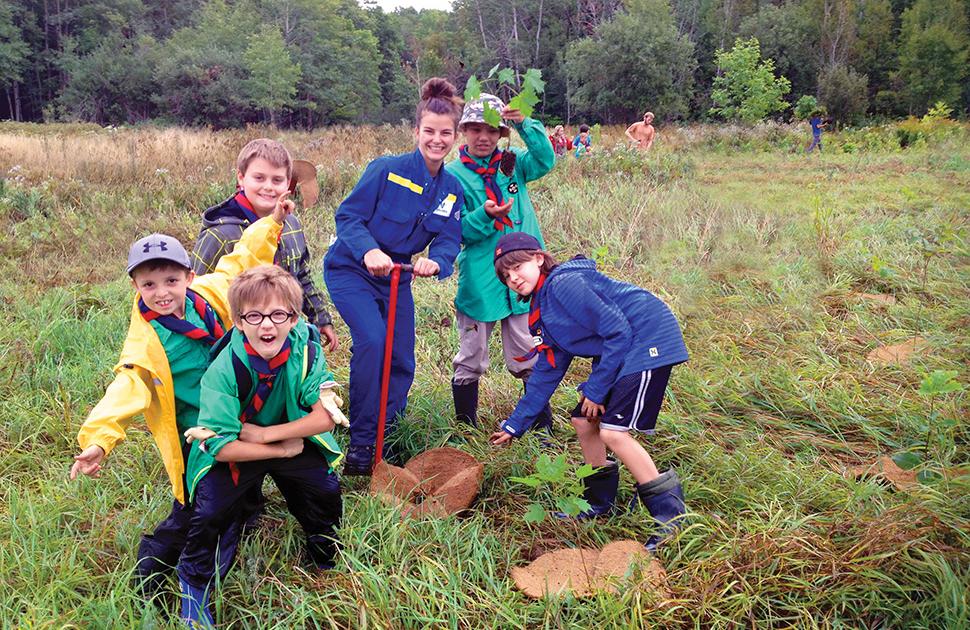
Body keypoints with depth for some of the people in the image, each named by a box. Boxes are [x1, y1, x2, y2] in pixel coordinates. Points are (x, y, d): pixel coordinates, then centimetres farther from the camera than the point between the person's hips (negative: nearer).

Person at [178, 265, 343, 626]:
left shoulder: (306, 352, -22)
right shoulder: (224, 370, -28)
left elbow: (326, 416, -24)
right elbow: (220, 445, -27)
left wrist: (266, 434, -27)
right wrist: (284, 450, -24)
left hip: (295, 443, 2)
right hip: (234, 452, -2)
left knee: (327, 491, -11)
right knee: (209, 512, -16)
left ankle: (327, 563, 20)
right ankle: (193, 584, 15)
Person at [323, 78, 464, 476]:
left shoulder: (452, 191, -1)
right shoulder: (387, 169, -17)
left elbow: (448, 241, -5)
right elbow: (348, 216, -17)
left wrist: (435, 262, -29)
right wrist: (369, 251, -36)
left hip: (397, 277, 6)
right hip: (350, 270, -6)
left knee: (402, 362, 5)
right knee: (372, 340, -26)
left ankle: (384, 434, 27)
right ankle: (361, 444, -13)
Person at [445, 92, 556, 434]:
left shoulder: (513, 164, 6)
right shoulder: (453, 174, -2)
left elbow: (545, 161, -12)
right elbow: (455, 232, -6)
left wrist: (525, 124, -22)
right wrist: (484, 216, -23)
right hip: (478, 279, -2)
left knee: (528, 358, 10)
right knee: (471, 360, 9)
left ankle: (543, 428, 25)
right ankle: (466, 430, 25)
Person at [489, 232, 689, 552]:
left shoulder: (564, 283, -18)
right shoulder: (542, 310, 13)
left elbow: (617, 331, -20)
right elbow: (547, 371, 17)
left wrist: (595, 389, -13)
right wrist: (515, 424, 18)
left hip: (649, 341, -10)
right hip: (616, 353, 10)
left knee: (613, 432, -16)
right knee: (584, 421, 12)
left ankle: (671, 518, -6)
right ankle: (599, 502, 29)